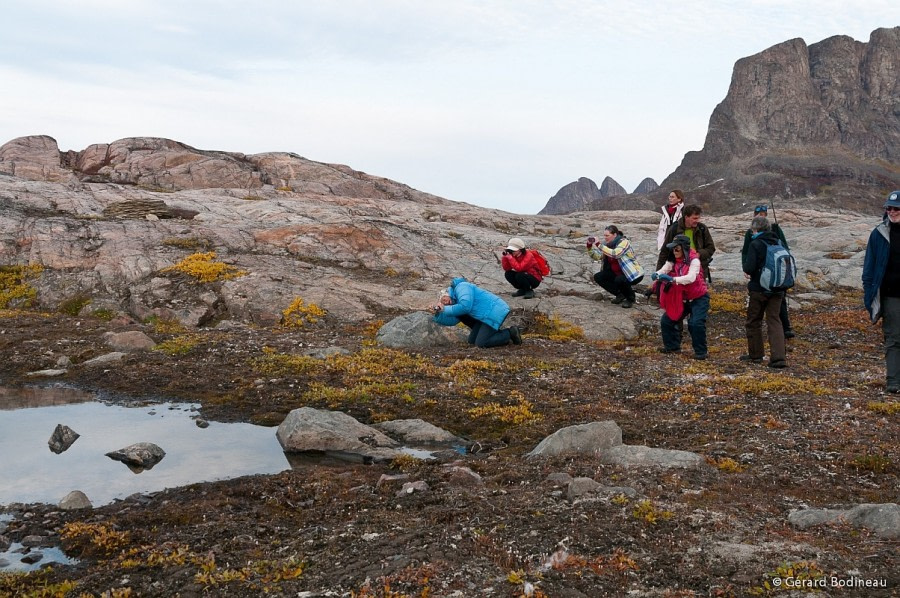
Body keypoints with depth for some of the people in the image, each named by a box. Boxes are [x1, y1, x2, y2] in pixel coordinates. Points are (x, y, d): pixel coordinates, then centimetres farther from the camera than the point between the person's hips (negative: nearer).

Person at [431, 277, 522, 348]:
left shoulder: (461, 287, -10)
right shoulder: (457, 303, 20)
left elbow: (465, 306, -25)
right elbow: (451, 321, 11)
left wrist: (445, 309, -14)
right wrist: (438, 314, -4)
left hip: (495, 312, -11)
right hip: (486, 315, 11)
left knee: (480, 344, -10)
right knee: (472, 341, 12)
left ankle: (510, 334, -1)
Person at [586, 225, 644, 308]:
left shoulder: (624, 242, -21)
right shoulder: (607, 243, 0)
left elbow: (615, 254, -38)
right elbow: (597, 256, -4)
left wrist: (599, 245, -39)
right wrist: (590, 246, -19)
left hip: (633, 274, -8)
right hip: (617, 273, 8)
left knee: (619, 280, -36)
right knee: (598, 277, -6)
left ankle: (630, 298, -5)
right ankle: (620, 294, 8)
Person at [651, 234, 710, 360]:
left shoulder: (694, 260, -20)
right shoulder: (672, 261, -2)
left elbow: (691, 278, -35)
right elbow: (663, 270, -16)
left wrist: (672, 279, -47)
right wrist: (656, 275, -40)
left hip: (698, 298, -6)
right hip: (681, 299, 7)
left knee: (696, 323, -22)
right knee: (666, 320, 5)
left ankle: (701, 351, -3)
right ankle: (672, 346, 24)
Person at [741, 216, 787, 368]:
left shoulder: (755, 244, -13)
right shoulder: (778, 243, 5)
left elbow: (749, 269, -18)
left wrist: (744, 261, 3)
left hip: (759, 289, -5)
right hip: (777, 290, 5)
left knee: (753, 322, 12)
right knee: (774, 322, 4)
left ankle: (755, 354, 21)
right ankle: (778, 357, -8)